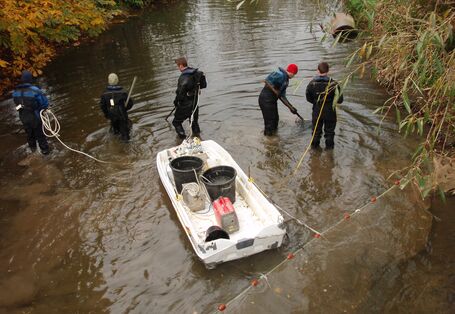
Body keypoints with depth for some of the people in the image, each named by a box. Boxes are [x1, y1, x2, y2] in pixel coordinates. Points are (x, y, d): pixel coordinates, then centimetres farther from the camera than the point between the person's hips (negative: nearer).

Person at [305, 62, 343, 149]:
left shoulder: (312, 83, -12)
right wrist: (332, 100, 9)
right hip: (330, 112, -1)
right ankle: (329, 146, 26)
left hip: (317, 112, 2)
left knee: (316, 130, 19)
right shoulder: (333, 84, -17)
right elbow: (339, 100, -12)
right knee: (329, 131, 16)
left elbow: (308, 98, -1)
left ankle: (314, 145, 30)